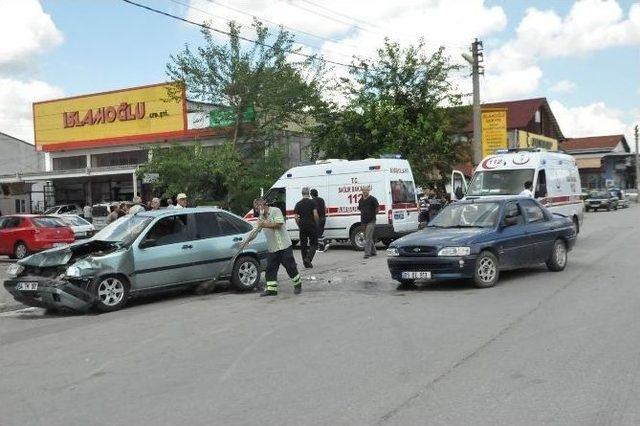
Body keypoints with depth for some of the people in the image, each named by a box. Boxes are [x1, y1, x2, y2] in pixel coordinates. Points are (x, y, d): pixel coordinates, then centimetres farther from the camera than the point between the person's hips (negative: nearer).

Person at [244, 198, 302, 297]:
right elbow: (255, 231, 16)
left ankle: (298, 285, 14)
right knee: (270, 269, 2)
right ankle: (271, 289, 6)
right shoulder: (261, 218, 15)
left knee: (290, 266, -1)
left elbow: (279, 224, -18)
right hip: (272, 248, 7)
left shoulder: (275, 211, -5)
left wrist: (266, 225, -16)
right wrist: (247, 241, 7)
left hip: (284, 245, -7)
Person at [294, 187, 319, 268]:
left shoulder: (298, 204, 4)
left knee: (303, 245, 11)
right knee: (313, 244, 7)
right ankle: (308, 258, -14)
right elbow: (315, 215, -13)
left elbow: (296, 218, 1)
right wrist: (317, 224, 2)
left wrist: (299, 226, 13)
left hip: (302, 227, 3)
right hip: (312, 226, -3)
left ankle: (306, 262, 12)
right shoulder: (312, 202, -5)